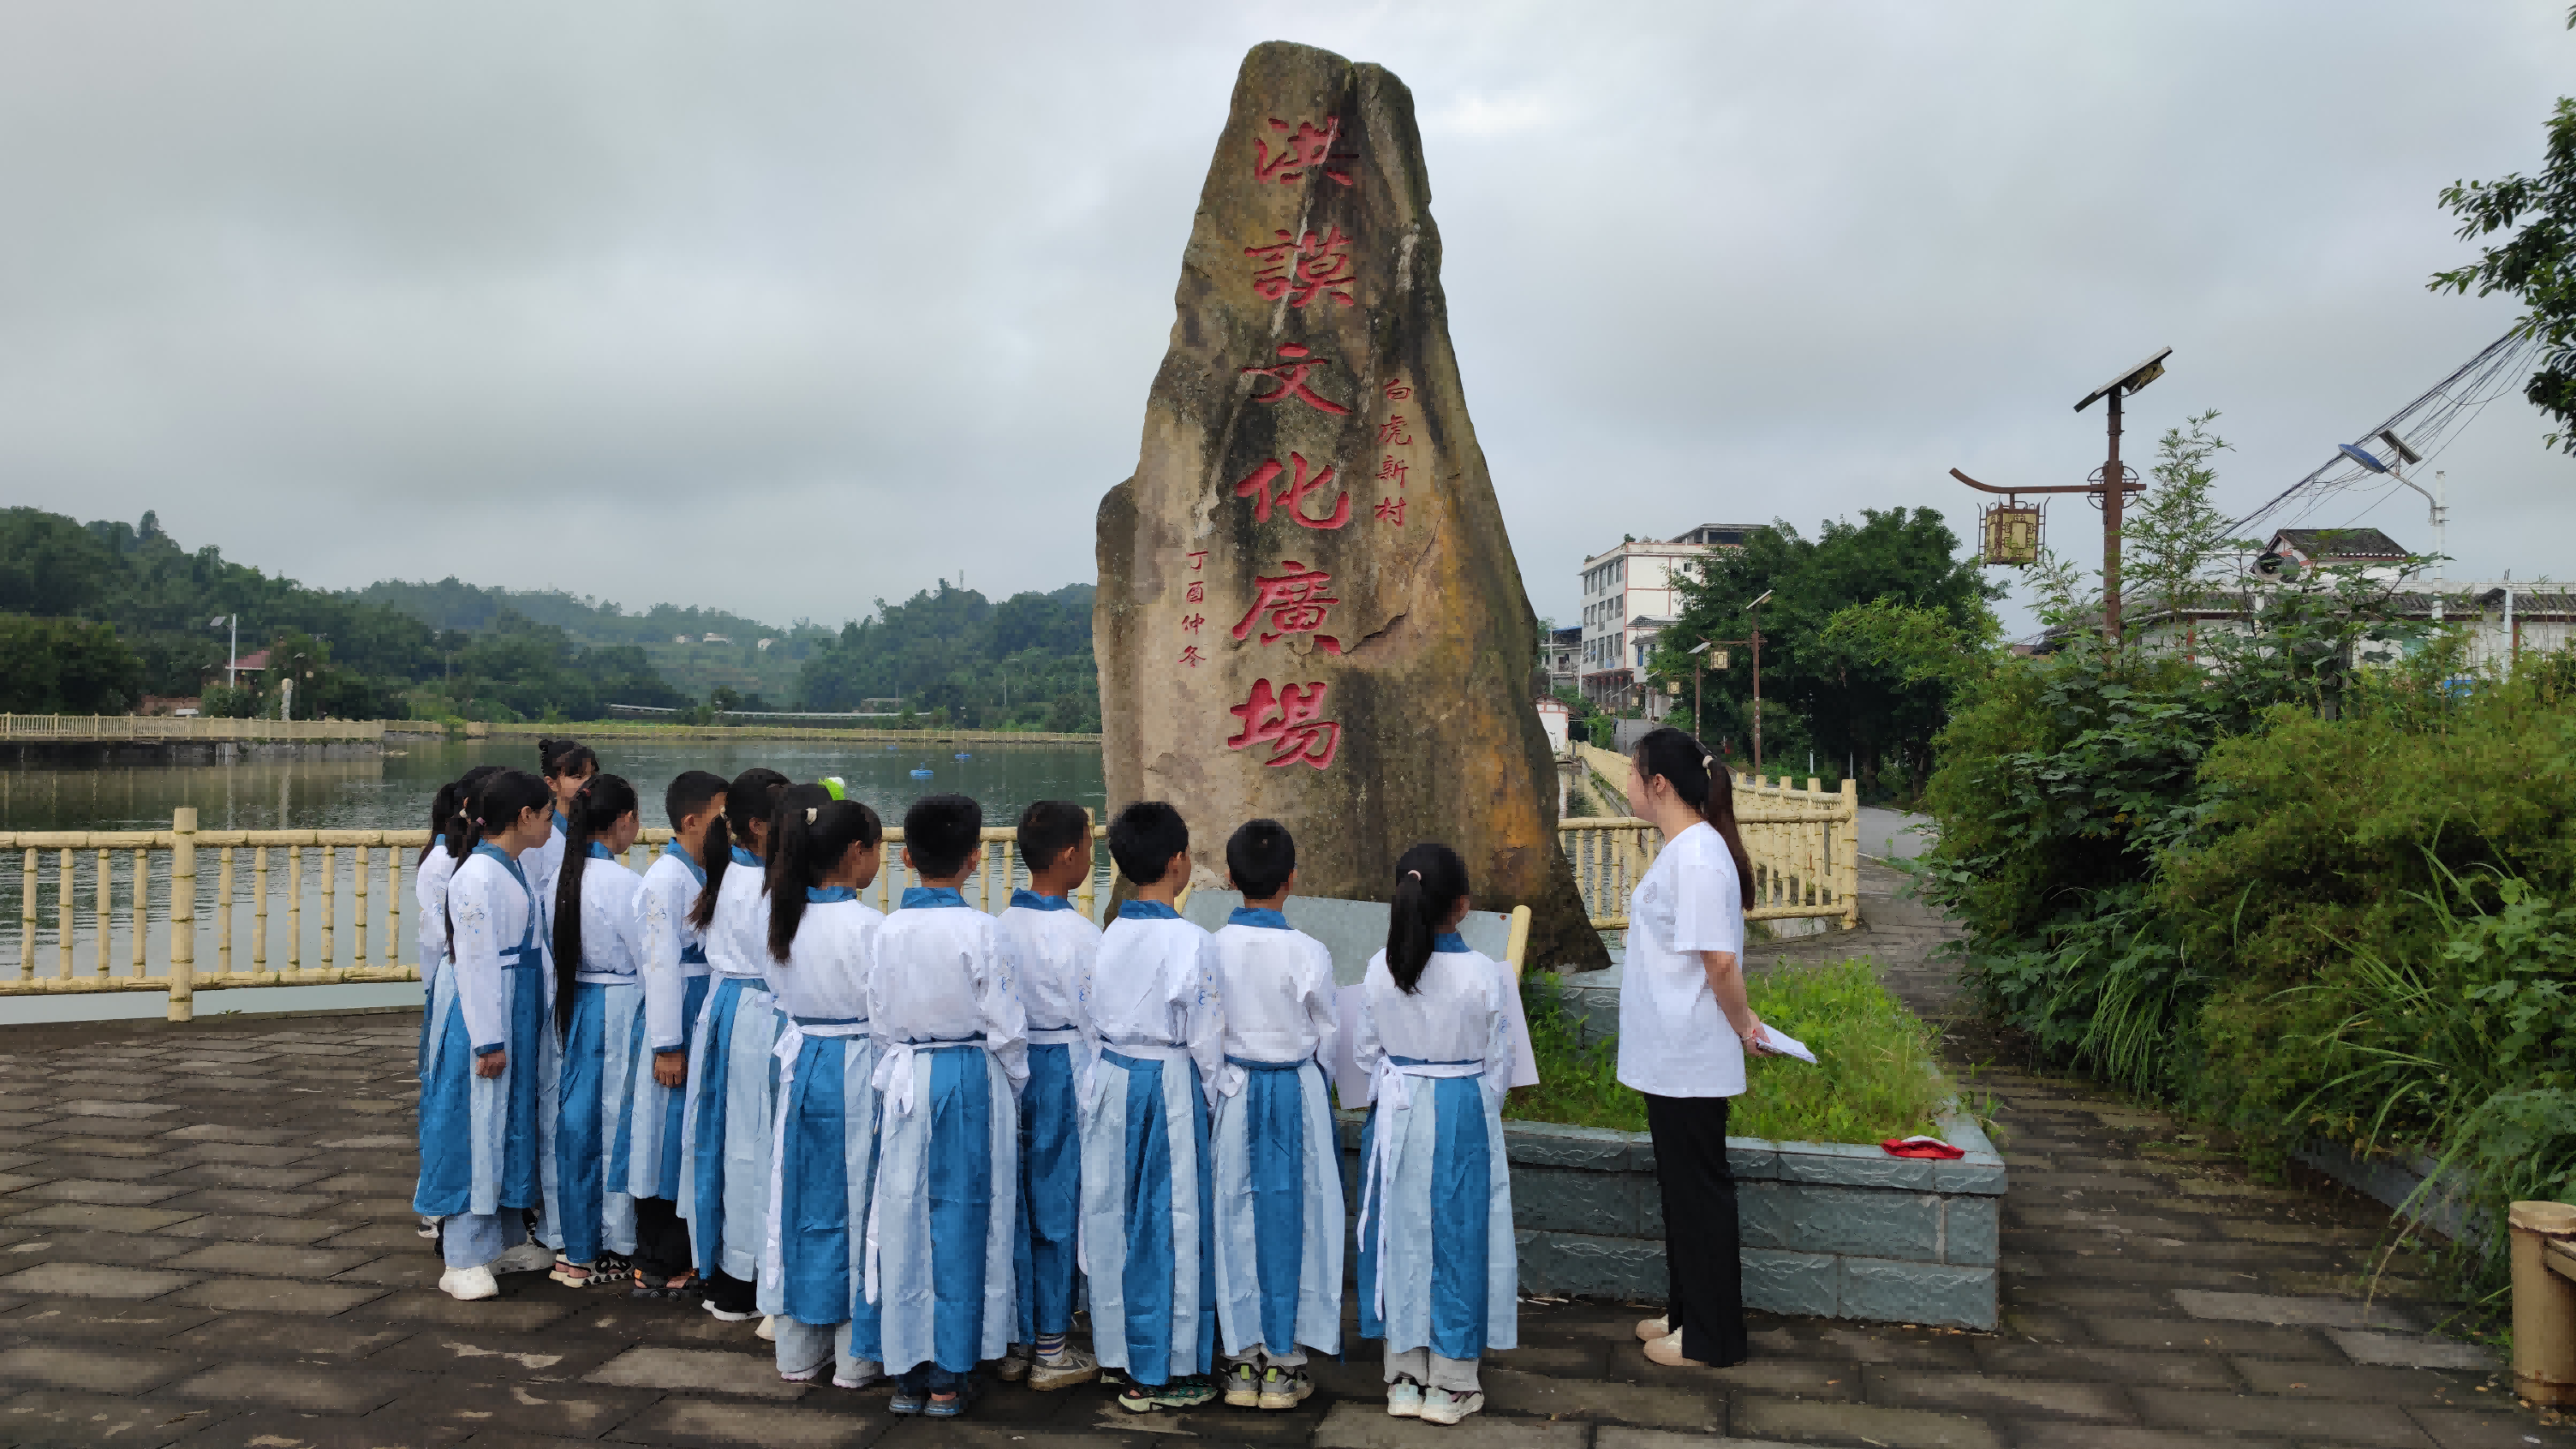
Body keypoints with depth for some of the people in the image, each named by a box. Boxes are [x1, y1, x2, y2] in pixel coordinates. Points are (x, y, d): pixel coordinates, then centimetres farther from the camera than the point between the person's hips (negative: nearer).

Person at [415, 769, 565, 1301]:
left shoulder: (514, 869, 10)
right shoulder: (478, 877, -18)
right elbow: (476, 962, -20)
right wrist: (488, 1040, -19)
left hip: (520, 1012, 10)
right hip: (483, 1014, -9)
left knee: (515, 1122, 16)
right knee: (476, 1126, -3)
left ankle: (506, 1240, 27)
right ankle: (463, 1259, 6)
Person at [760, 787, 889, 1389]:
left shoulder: (786, 917, 1)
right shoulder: (868, 925, -19)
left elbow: (783, 993, 11)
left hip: (802, 1063, 6)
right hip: (857, 1072, -6)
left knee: (801, 1199, 14)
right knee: (855, 1203, 5)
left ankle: (798, 1349, 26)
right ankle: (856, 1355, 16)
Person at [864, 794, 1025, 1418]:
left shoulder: (888, 930, -3)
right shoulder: (980, 930, -14)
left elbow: (879, 1019, 4)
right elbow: (1005, 1025, -9)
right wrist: (1013, 1086, 6)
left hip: (904, 1080, 3)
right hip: (971, 1080, -3)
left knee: (902, 1216, 11)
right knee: (961, 1219, 7)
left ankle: (905, 1372, 21)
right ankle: (948, 1375, 15)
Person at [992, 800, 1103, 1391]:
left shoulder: (1001, 925, -1)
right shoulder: (1081, 934, -17)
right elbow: (1096, 1021, -12)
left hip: (1013, 1069, 6)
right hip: (1066, 1072, -5)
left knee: (1016, 1203, 14)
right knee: (1060, 1208, 5)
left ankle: (1015, 1339, 25)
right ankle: (1050, 1351, 15)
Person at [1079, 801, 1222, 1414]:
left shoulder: (1110, 935, 1)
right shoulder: (1188, 939, -15)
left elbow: (1096, 1021, 7)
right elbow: (1205, 1034, -11)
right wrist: (1216, 1093, 2)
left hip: (1113, 1080, 6)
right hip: (1170, 1084, -6)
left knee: (1117, 1214, 14)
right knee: (1173, 1221, 4)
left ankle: (1122, 1354, 26)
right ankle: (1167, 1371, 12)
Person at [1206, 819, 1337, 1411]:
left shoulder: (1210, 949, -9)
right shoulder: (1309, 953, -13)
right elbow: (1328, 1035, -1)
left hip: (1231, 1093, 2)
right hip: (1296, 1093, -2)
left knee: (1237, 1219, 11)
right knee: (1289, 1218, 8)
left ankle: (1243, 1361, 19)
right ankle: (1283, 1362, 16)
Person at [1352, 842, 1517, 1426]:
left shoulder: (1379, 969, -7)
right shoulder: (1481, 974, -14)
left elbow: (1367, 1050, 2)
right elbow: (1497, 1061, -5)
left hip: (1397, 1113, 3)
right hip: (1462, 1114, -2)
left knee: (1401, 1237, 12)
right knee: (1456, 1239, 8)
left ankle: (1404, 1378, 21)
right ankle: (1450, 1386, 17)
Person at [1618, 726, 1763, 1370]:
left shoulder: (1697, 856, -22)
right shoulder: (1682, 848, 11)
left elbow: (1720, 960, -24)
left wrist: (1741, 1024, -10)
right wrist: (1740, 1020, 12)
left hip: (1690, 1062, -10)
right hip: (1669, 1057, 10)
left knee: (1698, 1189, 2)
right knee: (1681, 1184, 19)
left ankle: (1711, 1336, 15)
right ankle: (1687, 1312, 33)